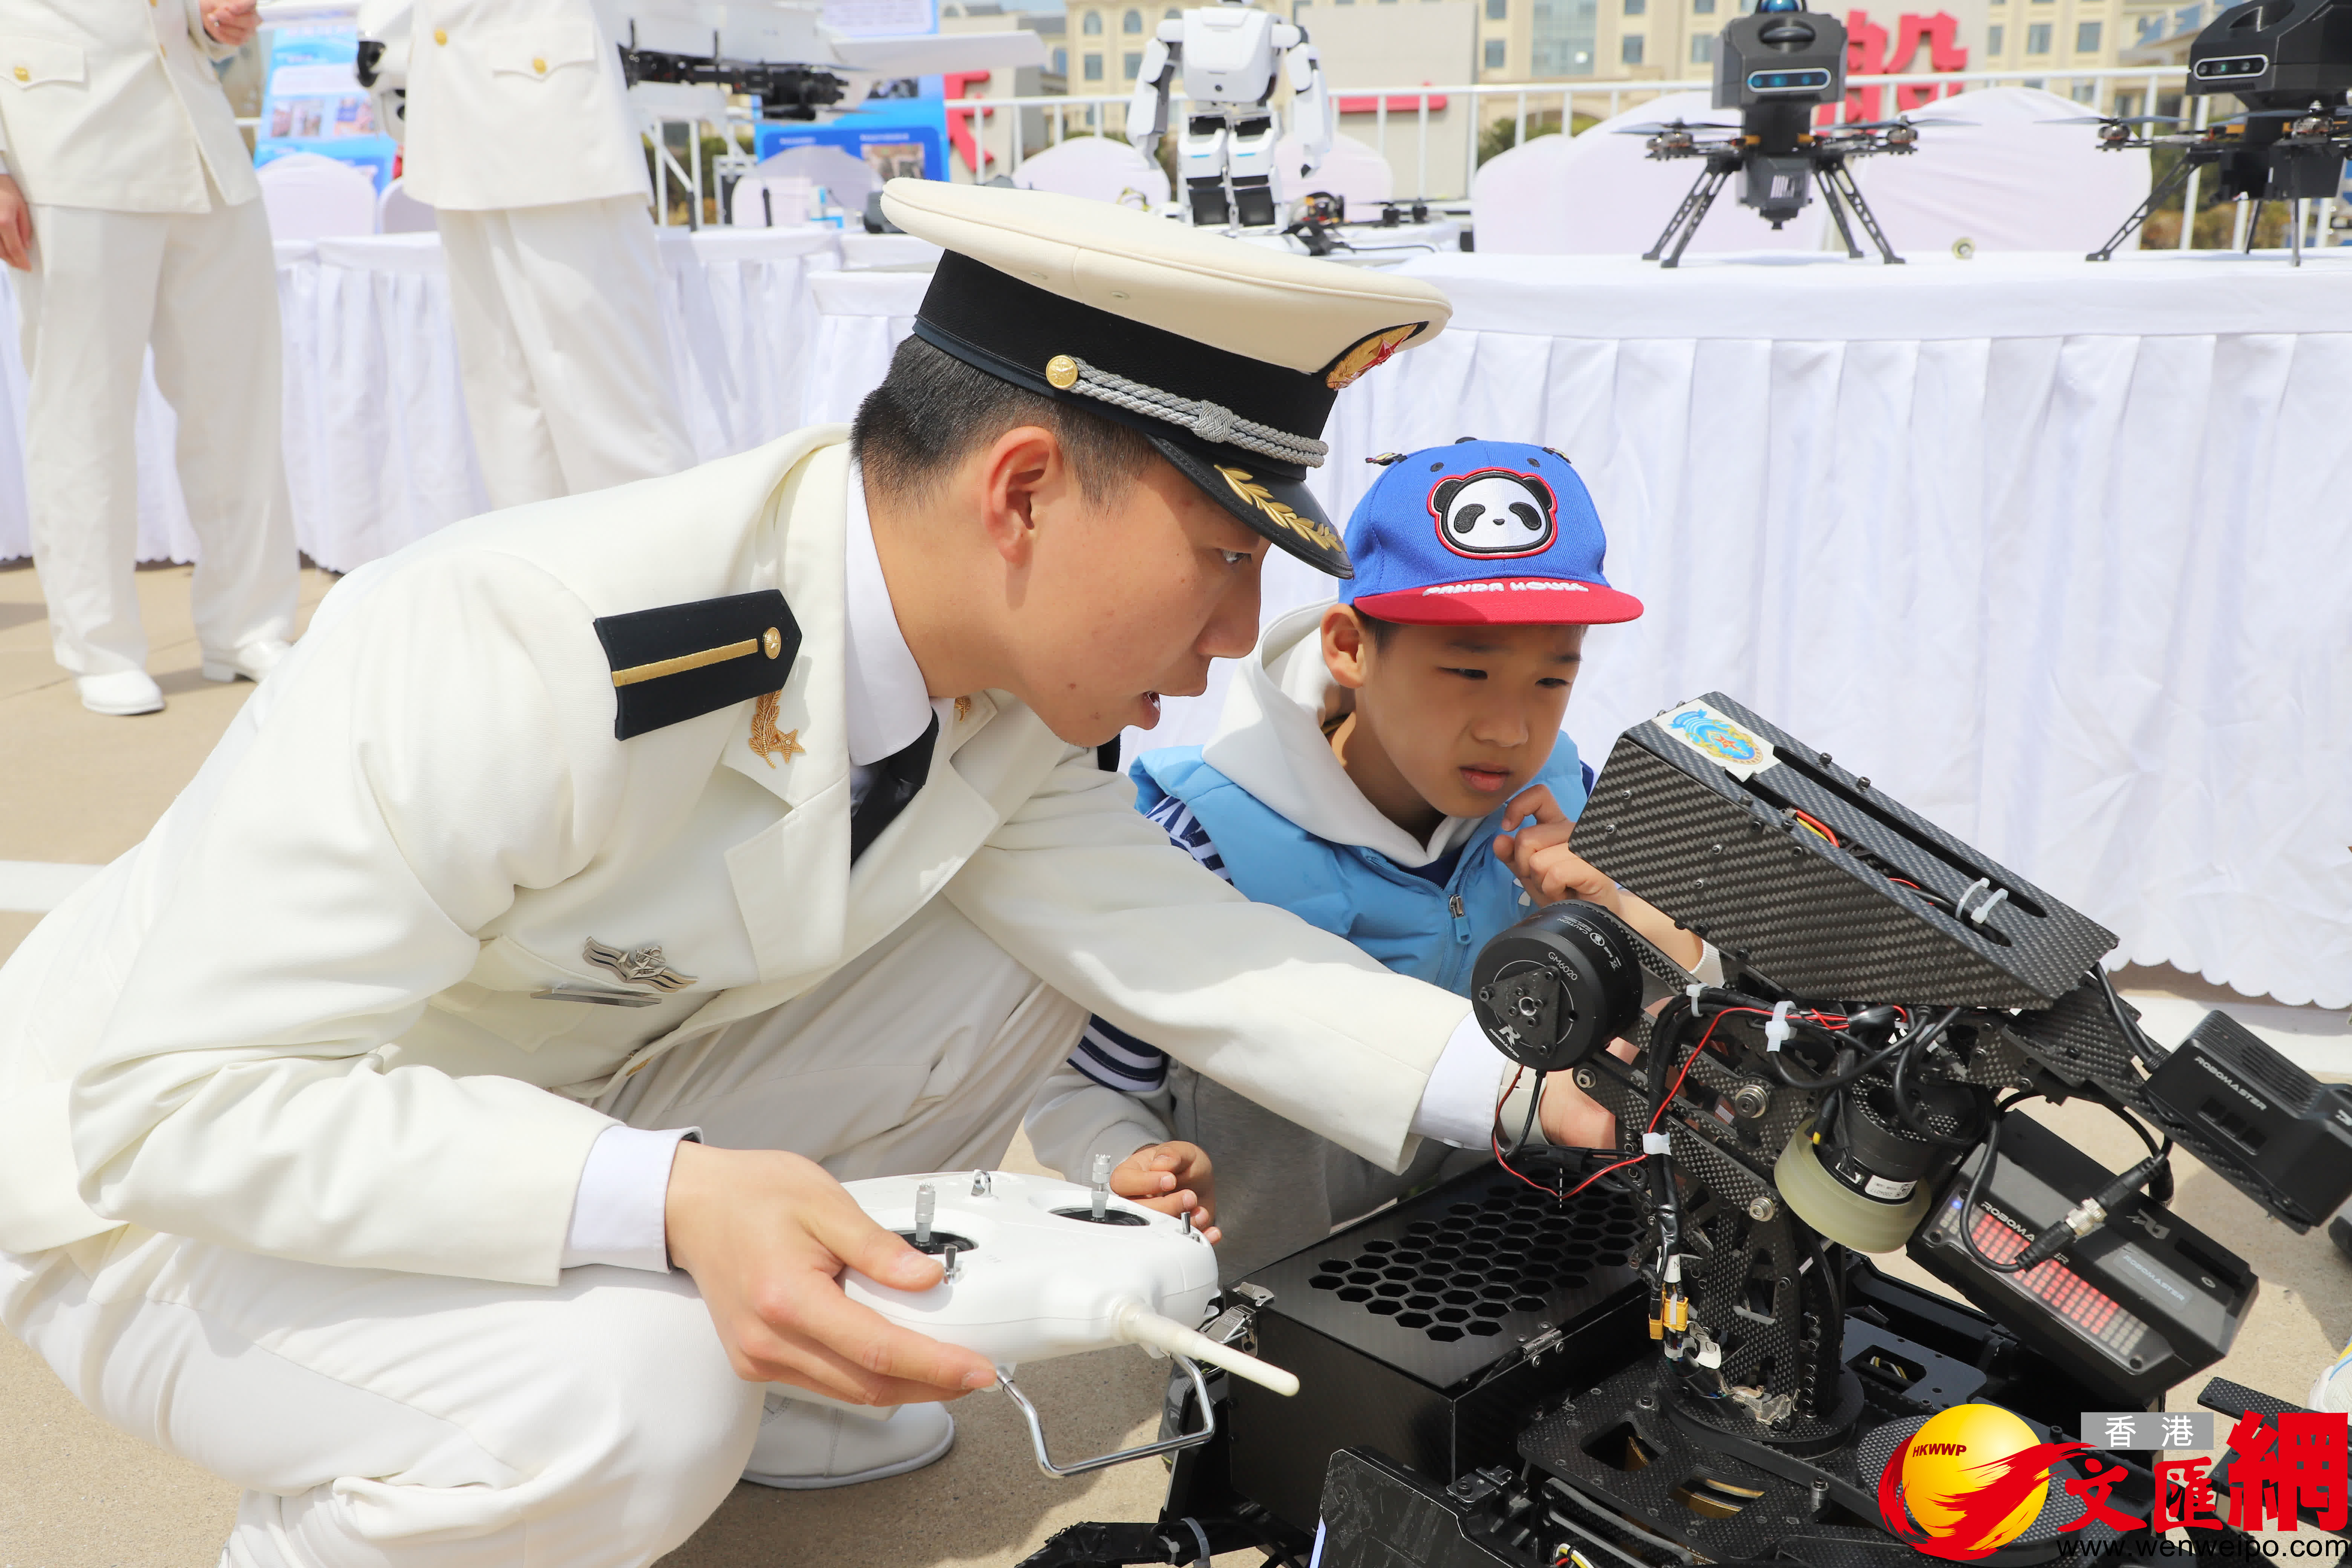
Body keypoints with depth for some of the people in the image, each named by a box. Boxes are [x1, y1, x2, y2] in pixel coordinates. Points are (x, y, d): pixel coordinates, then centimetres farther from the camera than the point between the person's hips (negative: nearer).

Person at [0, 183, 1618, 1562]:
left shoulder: (1000, 697, -12)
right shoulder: (522, 655, -36)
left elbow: (1177, 941, -12)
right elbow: (171, 1095, -33)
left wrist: (1519, 1094, -21)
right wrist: (666, 1201, -44)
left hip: (552, 1109, 7)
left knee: (1009, 969, -7)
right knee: (636, 1416, -34)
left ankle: (778, 1350, 11)